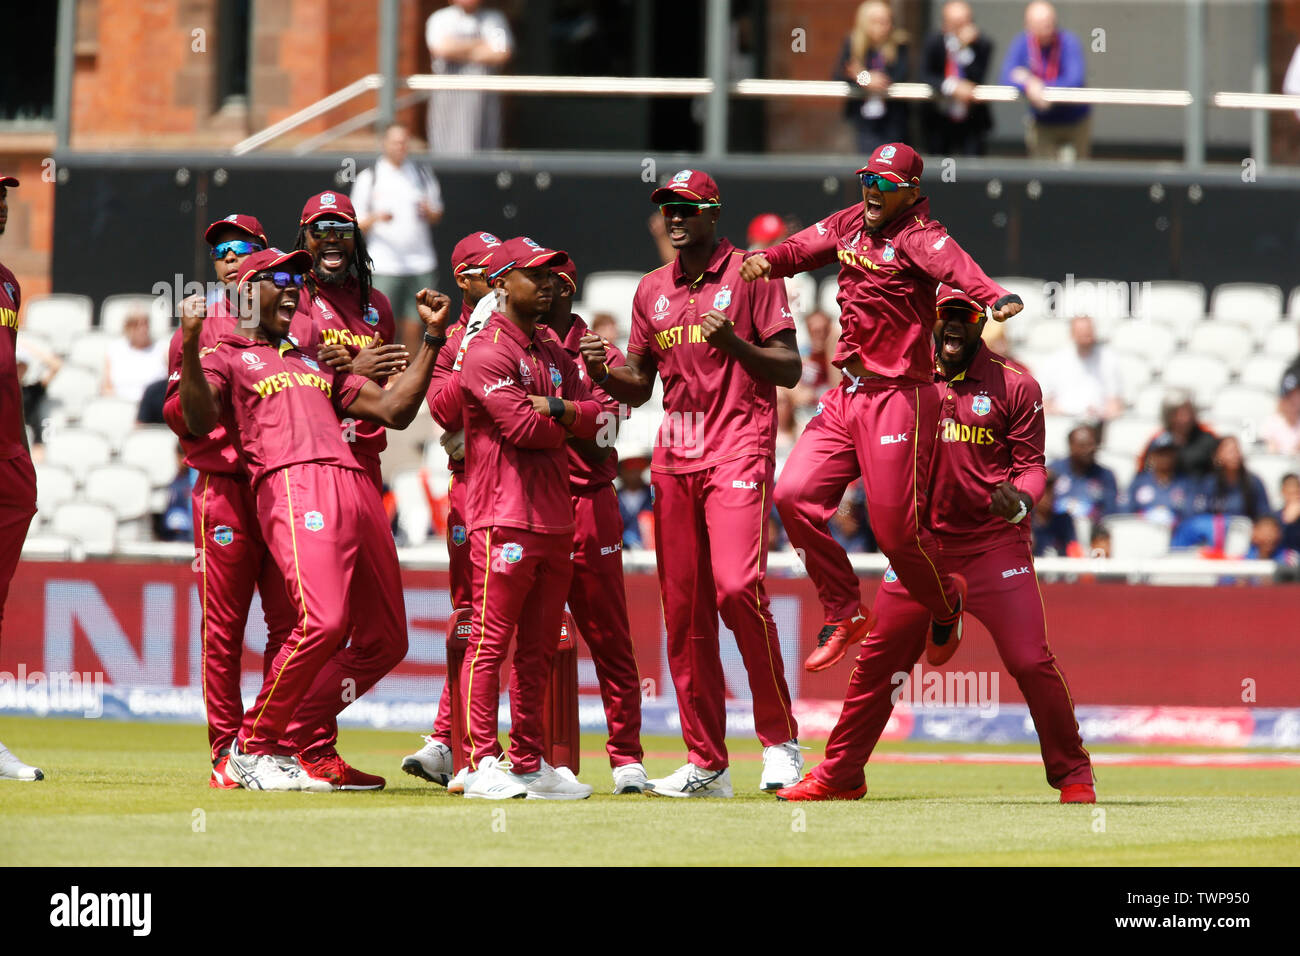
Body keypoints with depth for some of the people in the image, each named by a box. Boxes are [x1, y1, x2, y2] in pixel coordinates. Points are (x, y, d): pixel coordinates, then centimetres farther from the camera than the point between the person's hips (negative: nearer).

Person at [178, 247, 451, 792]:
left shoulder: (316, 363, 34)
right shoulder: (225, 357, 15)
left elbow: (394, 411, 26)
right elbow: (199, 420, -6)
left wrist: (433, 337, 22)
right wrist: (189, 349, -21)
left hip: (357, 490, 8)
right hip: (294, 486, -8)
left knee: (385, 642, 4)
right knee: (322, 623, -26)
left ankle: (307, 749, 11)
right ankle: (252, 748, -11)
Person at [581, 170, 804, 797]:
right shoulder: (652, 291, 17)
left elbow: (789, 369, -3)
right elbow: (639, 387, 21)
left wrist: (735, 343, -20)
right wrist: (601, 373, 0)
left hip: (738, 450, -6)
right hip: (673, 458, 6)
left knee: (737, 586, -23)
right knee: (683, 610, 4)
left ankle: (780, 740, -14)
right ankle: (706, 764, 10)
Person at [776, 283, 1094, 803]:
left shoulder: (1014, 386, 0)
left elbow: (1031, 465, -2)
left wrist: (1020, 500, -23)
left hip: (994, 543, -3)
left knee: (1031, 662, -11)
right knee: (877, 661, 6)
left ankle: (1073, 775, 3)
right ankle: (839, 775, 18)